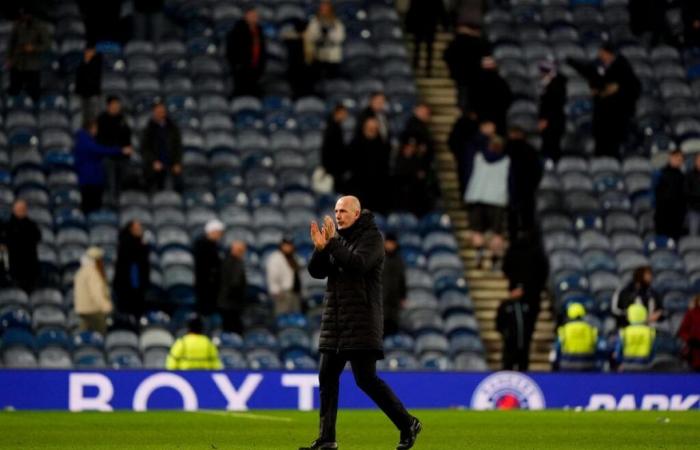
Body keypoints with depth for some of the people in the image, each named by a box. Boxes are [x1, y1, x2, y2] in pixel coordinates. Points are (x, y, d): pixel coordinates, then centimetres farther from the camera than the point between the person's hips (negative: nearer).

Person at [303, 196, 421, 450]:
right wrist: (320, 248, -10)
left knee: (366, 379, -10)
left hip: (361, 322, -7)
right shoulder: (338, 238, 15)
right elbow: (316, 271, 8)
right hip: (334, 322, 7)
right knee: (327, 378, 3)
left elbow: (358, 264, -21)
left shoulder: (371, 237, -5)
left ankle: (407, 424, 2)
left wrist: (332, 243, -18)